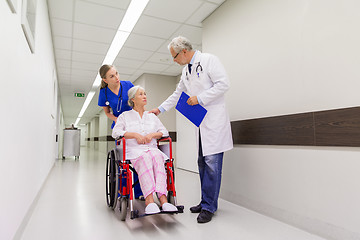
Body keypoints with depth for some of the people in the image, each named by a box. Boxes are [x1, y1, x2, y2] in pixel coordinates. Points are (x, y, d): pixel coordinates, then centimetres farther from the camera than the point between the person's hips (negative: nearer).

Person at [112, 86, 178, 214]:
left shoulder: (152, 116, 26)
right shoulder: (125, 116, 18)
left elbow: (164, 132, 18)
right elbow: (116, 132, 3)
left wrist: (152, 134, -3)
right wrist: (135, 134, -8)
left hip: (152, 148, 2)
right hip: (134, 150, -2)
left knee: (157, 157, -34)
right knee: (145, 158, -37)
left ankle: (163, 198, -47)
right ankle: (149, 200, -49)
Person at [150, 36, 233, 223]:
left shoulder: (209, 60, -4)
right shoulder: (185, 71, 19)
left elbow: (223, 84, -13)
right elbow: (177, 94, 27)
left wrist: (200, 98, -14)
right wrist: (160, 109, 25)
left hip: (214, 118, -8)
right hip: (200, 121, 8)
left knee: (212, 162, -9)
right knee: (202, 162, 9)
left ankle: (209, 207, 2)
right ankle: (206, 202, 20)